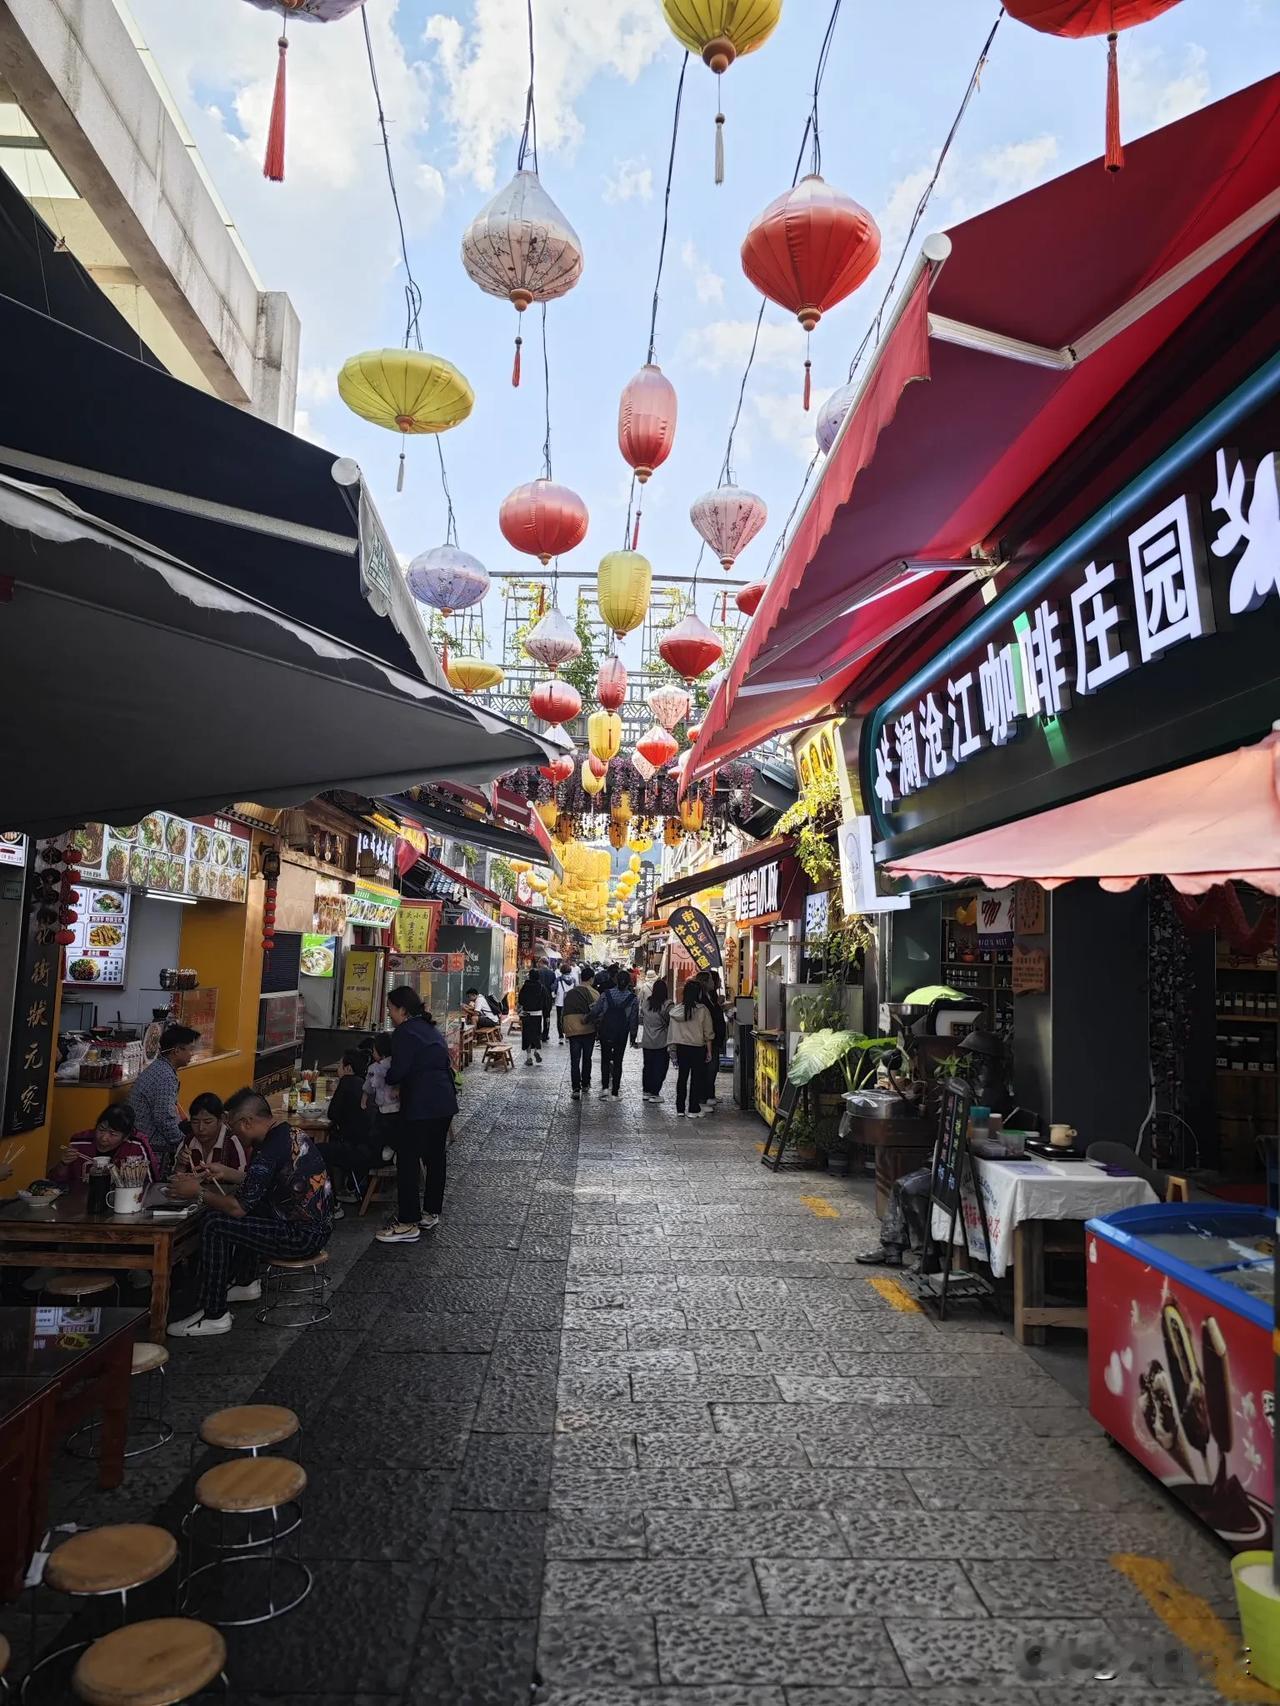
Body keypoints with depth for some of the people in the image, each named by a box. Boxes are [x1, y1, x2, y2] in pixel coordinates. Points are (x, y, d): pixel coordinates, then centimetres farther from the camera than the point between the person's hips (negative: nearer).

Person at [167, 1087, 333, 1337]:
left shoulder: (270, 1152, -22)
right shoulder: (293, 1134, 7)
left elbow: (238, 1207, -18)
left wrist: (197, 1193, -4)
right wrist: (226, 1173, 22)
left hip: (302, 1238, -10)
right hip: (318, 1227, 10)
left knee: (213, 1222, -10)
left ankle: (214, 1316, -2)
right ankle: (246, 1283, 38)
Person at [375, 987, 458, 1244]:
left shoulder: (406, 1032, -10)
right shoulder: (432, 1029, 17)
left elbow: (398, 1072, -16)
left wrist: (387, 1079, 7)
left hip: (421, 1106, -10)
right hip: (445, 1102, 10)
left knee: (408, 1162, -4)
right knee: (435, 1157, 16)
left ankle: (408, 1224, -2)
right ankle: (431, 1213, 27)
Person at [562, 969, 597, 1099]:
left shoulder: (570, 993, 9)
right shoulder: (592, 992, -7)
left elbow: (565, 1012, 11)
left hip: (572, 1030, 3)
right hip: (588, 1030, -3)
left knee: (574, 1060, 3)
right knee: (586, 1059, 14)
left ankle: (576, 1088, -5)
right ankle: (585, 1085, 21)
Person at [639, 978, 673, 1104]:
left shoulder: (646, 1003, 1)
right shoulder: (667, 1005, -15)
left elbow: (640, 1020, 9)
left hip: (647, 1042, 5)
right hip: (661, 1043, -5)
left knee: (648, 1066, 15)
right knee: (660, 1067, 4)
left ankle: (646, 1091, 23)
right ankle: (654, 1093, 4)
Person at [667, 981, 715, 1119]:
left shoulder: (676, 1010, -1)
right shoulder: (703, 1010, -10)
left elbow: (672, 1032, 3)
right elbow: (708, 1033, -6)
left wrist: (673, 1050, 11)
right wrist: (709, 1050, 3)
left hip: (681, 1048, 3)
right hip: (698, 1048, -3)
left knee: (682, 1078, 11)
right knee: (697, 1079, 5)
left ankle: (679, 1110, 14)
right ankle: (693, 1110, 6)